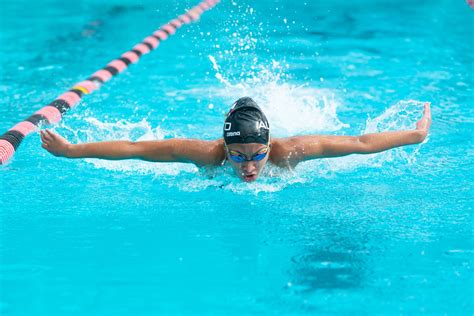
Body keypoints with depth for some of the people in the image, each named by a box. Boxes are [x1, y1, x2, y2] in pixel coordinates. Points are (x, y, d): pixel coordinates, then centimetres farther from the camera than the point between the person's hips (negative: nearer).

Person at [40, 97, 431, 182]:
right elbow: (135, 148, -40)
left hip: (282, 180, 0)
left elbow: (359, 143, -37)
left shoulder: (288, 151, -46)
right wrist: (70, 150, -39)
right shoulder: (207, 153, -46)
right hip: (219, 181, 0)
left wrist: (416, 135, -30)